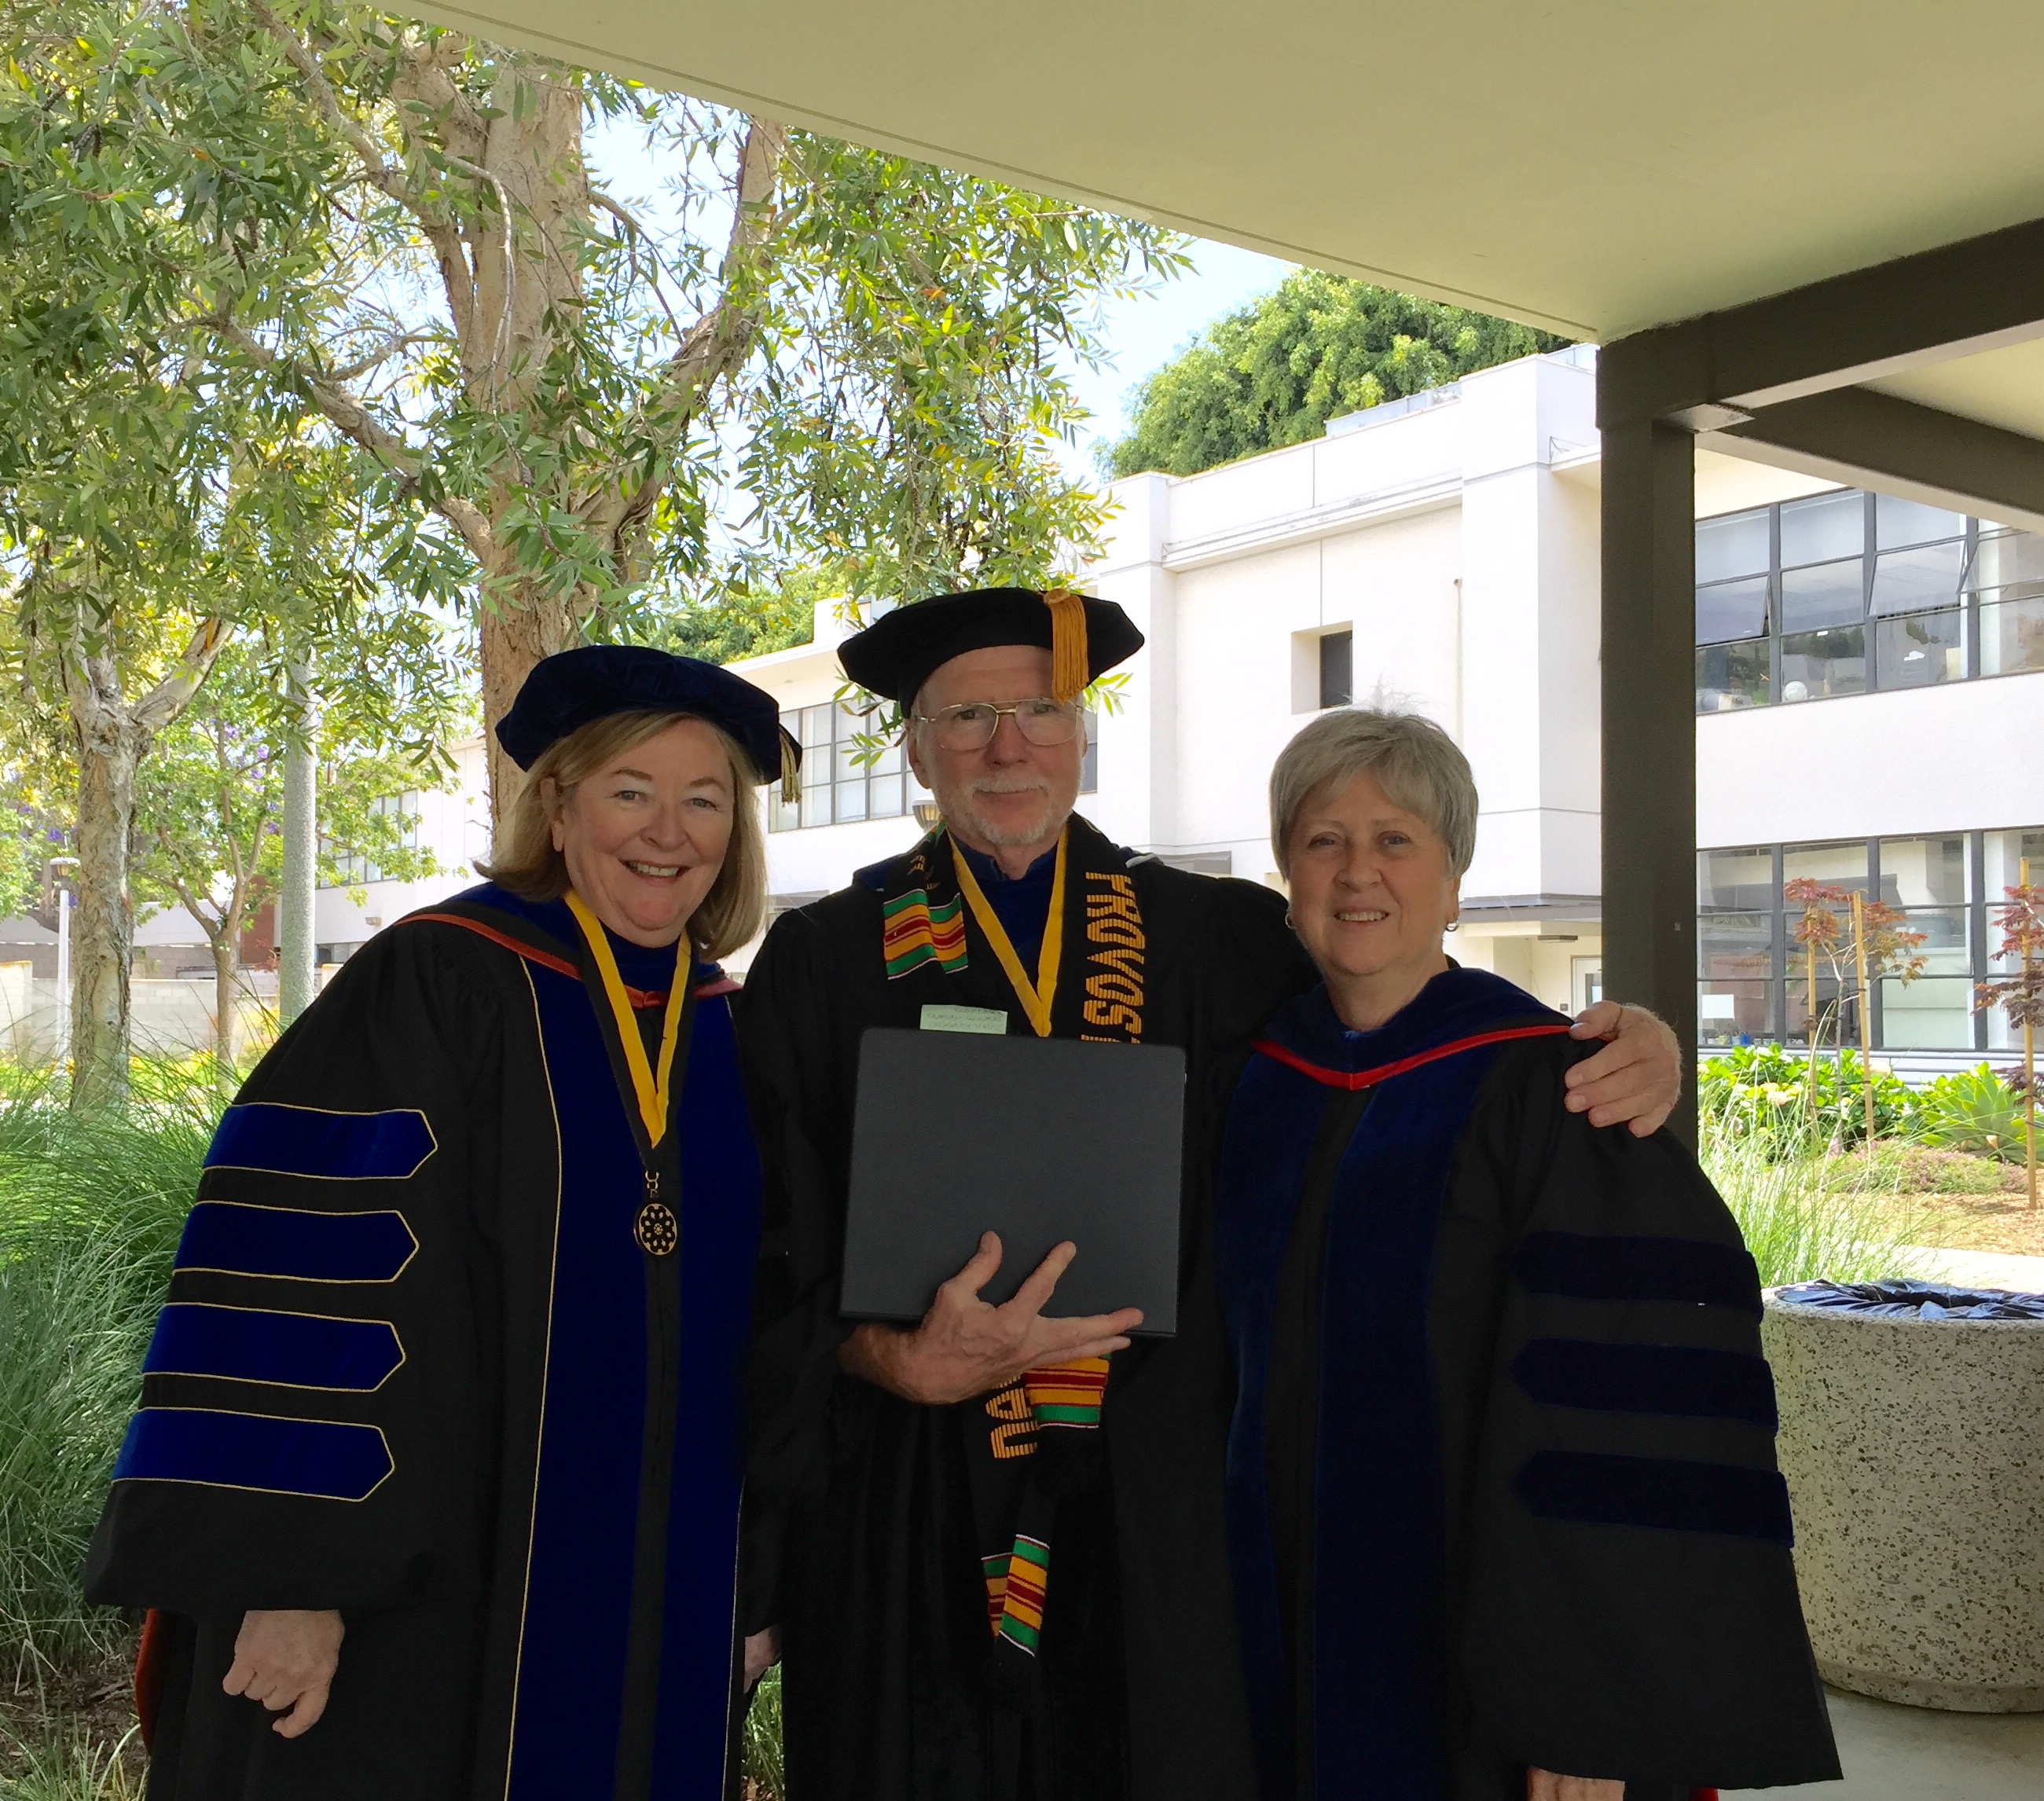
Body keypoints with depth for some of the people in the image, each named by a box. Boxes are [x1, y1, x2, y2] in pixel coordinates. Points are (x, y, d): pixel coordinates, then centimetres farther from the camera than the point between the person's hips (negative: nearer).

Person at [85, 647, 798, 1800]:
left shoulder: (727, 1038, 7)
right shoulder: (436, 984, -10)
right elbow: (303, 1262, -16)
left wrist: (750, 1581, 13)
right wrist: (291, 1571, -20)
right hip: (414, 1599, -5)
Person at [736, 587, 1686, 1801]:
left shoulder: (1217, 940, 5)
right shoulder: (821, 965, 2)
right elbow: (779, 1265, -1)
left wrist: (1633, 1049, -10)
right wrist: (902, 1363, -19)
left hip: (1158, 1516, 1)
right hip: (907, 1520, 0)